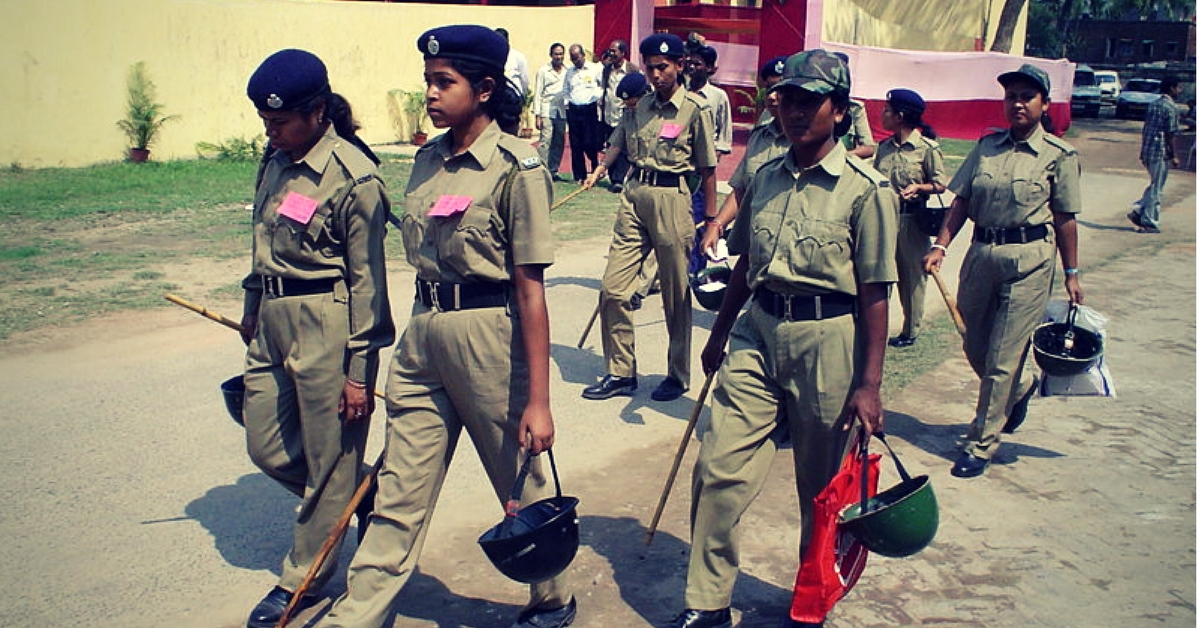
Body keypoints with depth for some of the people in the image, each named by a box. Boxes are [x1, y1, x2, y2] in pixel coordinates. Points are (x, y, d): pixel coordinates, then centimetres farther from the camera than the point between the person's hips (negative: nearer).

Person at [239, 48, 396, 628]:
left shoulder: (352, 176, -16)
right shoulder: (275, 161, 7)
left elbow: (366, 278, -15)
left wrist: (358, 369, -15)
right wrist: (252, 311, 25)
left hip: (326, 325, -8)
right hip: (272, 322, 8)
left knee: (329, 461, 6)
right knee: (266, 448, 14)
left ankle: (304, 576, 25)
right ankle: (364, 497, 36)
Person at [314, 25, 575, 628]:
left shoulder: (516, 167, -12)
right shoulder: (427, 160, 8)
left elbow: (530, 290, -14)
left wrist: (537, 400, -15)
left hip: (488, 336, -6)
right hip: (423, 334, 6)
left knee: (521, 483, 13)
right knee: (399, 495, 10)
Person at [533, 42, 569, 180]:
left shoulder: (567, 71, 11)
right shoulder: (543, 71, 2)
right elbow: (537, 93, 0)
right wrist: (537, 115, -7)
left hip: (562, 112, 4)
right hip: (547, 112, -4)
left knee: (559, 143, 6)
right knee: (545, 141, -12)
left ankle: (554, 171, 14)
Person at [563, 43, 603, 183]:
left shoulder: (595, 69, 0)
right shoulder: (569, 71, 14)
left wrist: (599, 96, -11)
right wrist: (567, 103, 7)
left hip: (589, 110, -4)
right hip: (573, 110, 4)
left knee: (590, 144, -8)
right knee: (576, 145, 5)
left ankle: (596, 170, 13)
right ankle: (579, 176, 11)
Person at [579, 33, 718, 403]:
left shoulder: (695, 110, -3)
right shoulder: (638, 107, 12)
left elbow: (708, 170, -1)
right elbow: (618, 142, 8)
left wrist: (711, 221, -1)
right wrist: (599, 171, -13)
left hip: (672, 199, -5)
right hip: (634, 195, 5)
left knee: (676, 295, 4)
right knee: (613, 289, 1)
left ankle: (678, 375, 20)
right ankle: (620, 373, 14)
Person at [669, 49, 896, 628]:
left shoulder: (865, 189, -9)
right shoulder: (764, 177, 7)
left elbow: (875, 293, -9)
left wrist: (869, 384, -11)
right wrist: (719, 334, 21)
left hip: (827, 340, -4)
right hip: (758, 332, 5)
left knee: (821, 486, 12)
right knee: (719, 467, -1)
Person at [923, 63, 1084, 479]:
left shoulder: (1059, 155, -2)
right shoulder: (986, 146, 7)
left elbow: (1064, 219, -1)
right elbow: (961, 201, 5)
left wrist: (1071, 273, 0)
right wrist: (941, 245, -6)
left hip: (1029, 259, -4)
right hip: (981, 253, 5)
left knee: (1002, 358, -2)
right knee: (974, 347, 15)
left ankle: (981, 445, 9)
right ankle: (1021, 388, 47)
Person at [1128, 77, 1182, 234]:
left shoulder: (1153, 104, 12)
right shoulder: (1171, 108, -12)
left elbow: (1145, 129, 15)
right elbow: (1170, 134, -15)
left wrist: (1143, 150, 21)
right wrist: (1173, 156, -11)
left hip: (1148, 150, 8)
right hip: (1161, 152, -8)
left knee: (1154, 186, 19)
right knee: (1156, 188, 0)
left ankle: (1138, 211, 12)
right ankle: (1149, 223, 5)